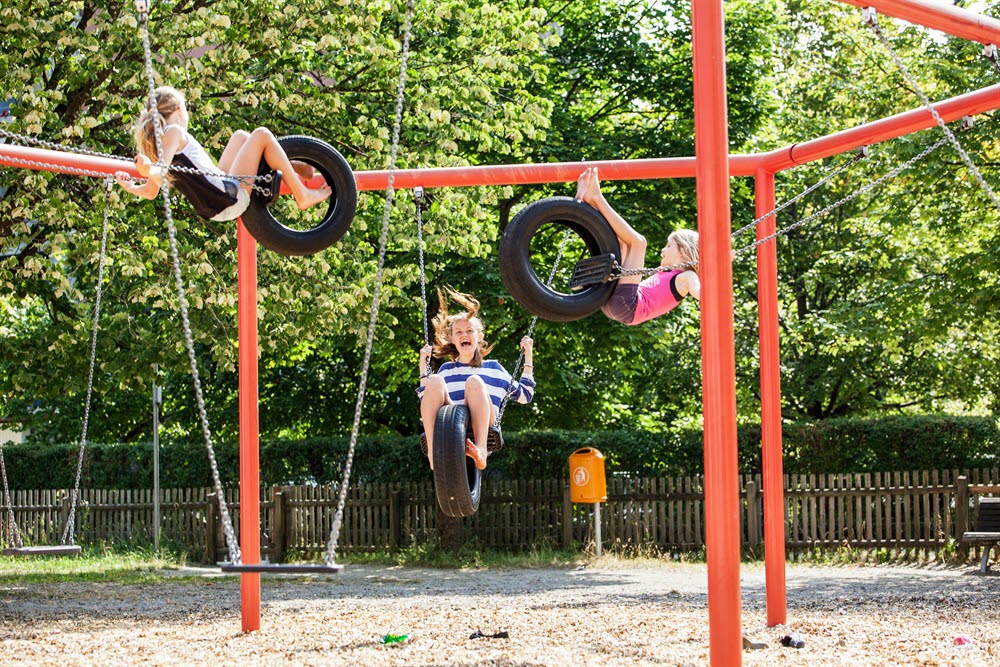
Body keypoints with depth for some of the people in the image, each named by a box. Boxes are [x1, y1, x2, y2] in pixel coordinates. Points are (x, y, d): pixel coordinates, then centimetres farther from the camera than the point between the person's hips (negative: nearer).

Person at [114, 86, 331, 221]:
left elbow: (150, 191, 4)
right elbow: (159, 175, -29)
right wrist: (148, 170, -49)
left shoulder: (156, 139, 11)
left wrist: (129, 186, 19)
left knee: (240, 136, 26)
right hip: (232, 197, -10)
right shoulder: (174, 132, -14)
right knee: (262, 135, -1)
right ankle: (302, 195, 2)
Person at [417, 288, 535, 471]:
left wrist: (528, 356, 30)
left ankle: (481, 449, -50)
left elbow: (525, 395, 31)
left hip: (482, 427, -1)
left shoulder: (494, 367, 31)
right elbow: (426, 402, 28)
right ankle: (433, 451, -46)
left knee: (474, 381, -30)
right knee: (435, 380, -27)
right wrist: (423, 365, 31)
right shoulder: (446, 369, 32)